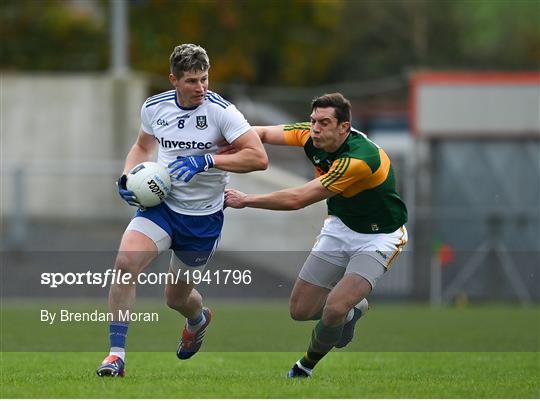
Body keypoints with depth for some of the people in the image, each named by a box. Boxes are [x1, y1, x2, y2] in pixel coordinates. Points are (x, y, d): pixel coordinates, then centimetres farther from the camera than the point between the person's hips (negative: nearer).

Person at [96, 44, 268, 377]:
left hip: (204, 217, -2)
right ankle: (117, 354, -17)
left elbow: (258, 158, -21)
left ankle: (199, 318, 51)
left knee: (176, 296, 11)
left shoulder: (220, 110, -16)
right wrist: (128, 177, 0)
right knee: (126, 263, -24)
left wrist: (207, 160, -28)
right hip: (160, 204, 2)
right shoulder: (154, 108, -2)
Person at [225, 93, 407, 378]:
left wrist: (245, 200, -28)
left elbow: (298, 199, -36)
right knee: (301, 310, 4)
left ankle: (307, 366, 5)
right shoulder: (311, 136, -14)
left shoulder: (360, 159, -36)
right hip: (340, 226, 7)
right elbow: (263, 133, -3)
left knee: (334, 311, -24)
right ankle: (352, 309, 34)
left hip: (379, 236, -7)